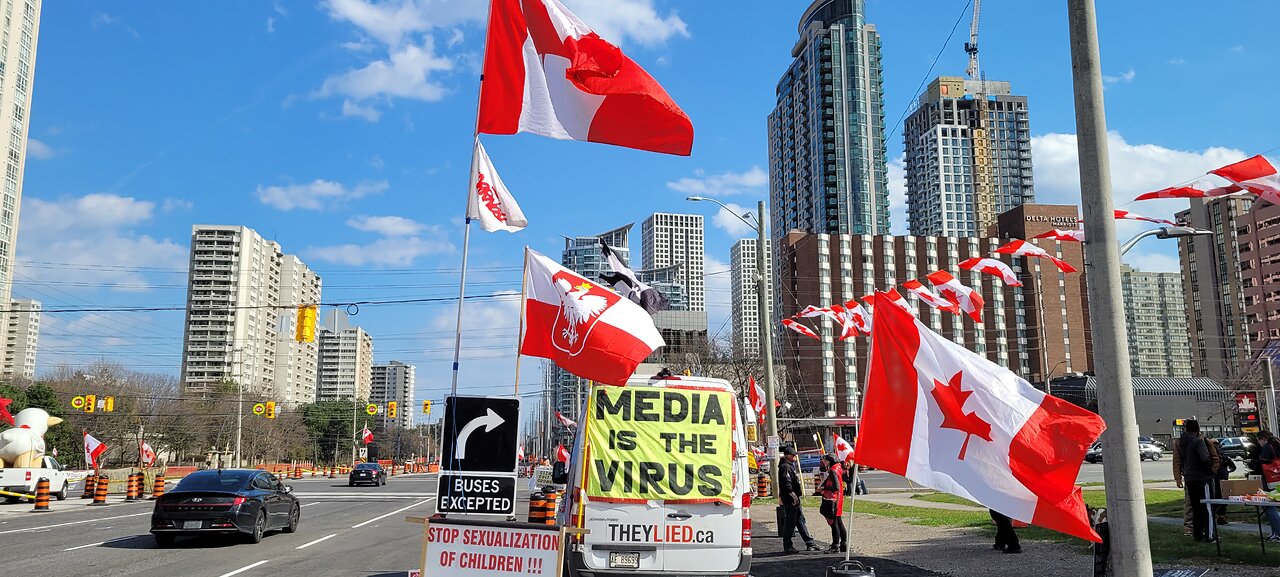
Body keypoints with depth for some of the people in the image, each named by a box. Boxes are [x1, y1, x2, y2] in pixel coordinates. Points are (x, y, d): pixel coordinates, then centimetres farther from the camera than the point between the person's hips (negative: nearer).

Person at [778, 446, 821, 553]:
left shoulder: (791, 465, 18)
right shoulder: (785, 467, -15)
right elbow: (786, 483, -24)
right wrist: (792, 495, -25)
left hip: (794, 497, 11)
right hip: (789, 499, -11)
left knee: (801, 520, 14)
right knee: (790, 522, -5)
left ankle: (810, 543, 19)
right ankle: (787, 547, 1)